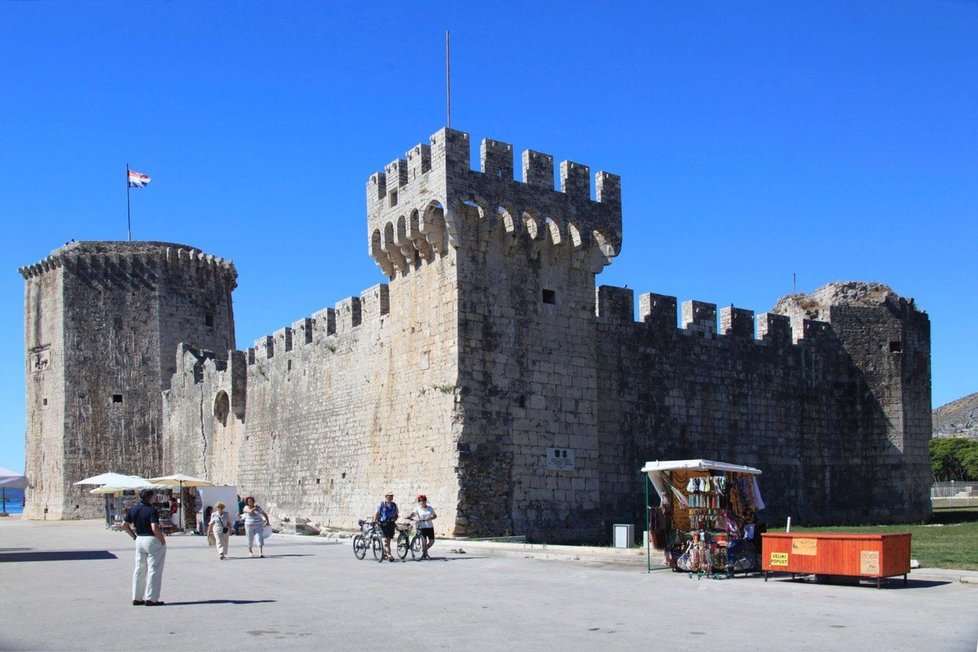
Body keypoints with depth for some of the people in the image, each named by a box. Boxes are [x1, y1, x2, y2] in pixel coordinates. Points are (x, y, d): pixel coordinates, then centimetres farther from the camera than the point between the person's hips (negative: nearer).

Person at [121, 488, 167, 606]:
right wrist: (162, 539, -13)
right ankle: (151, 599, 2)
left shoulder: (133, 509, 5)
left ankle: (137, 598, 21)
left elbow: (124, 525, 10)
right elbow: (155, 528, -27)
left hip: (139, 540, 7)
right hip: (153, 540, -7)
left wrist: (135, 537, 15)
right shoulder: (152, 510, -18)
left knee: (139, 569, 15)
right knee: (154, 570, 1)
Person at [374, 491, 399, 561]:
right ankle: (389, 554, -20)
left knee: (388, 540, 8)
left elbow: (396, 515, 20)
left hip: (391, 524, 5)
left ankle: (384, 553, 23)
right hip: (383, 523, -5)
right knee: (386, 539, -13)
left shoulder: (394, 505, 13)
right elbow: (377, 514, -2)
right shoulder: (381, 504, -1)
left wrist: (394, 519, 0)